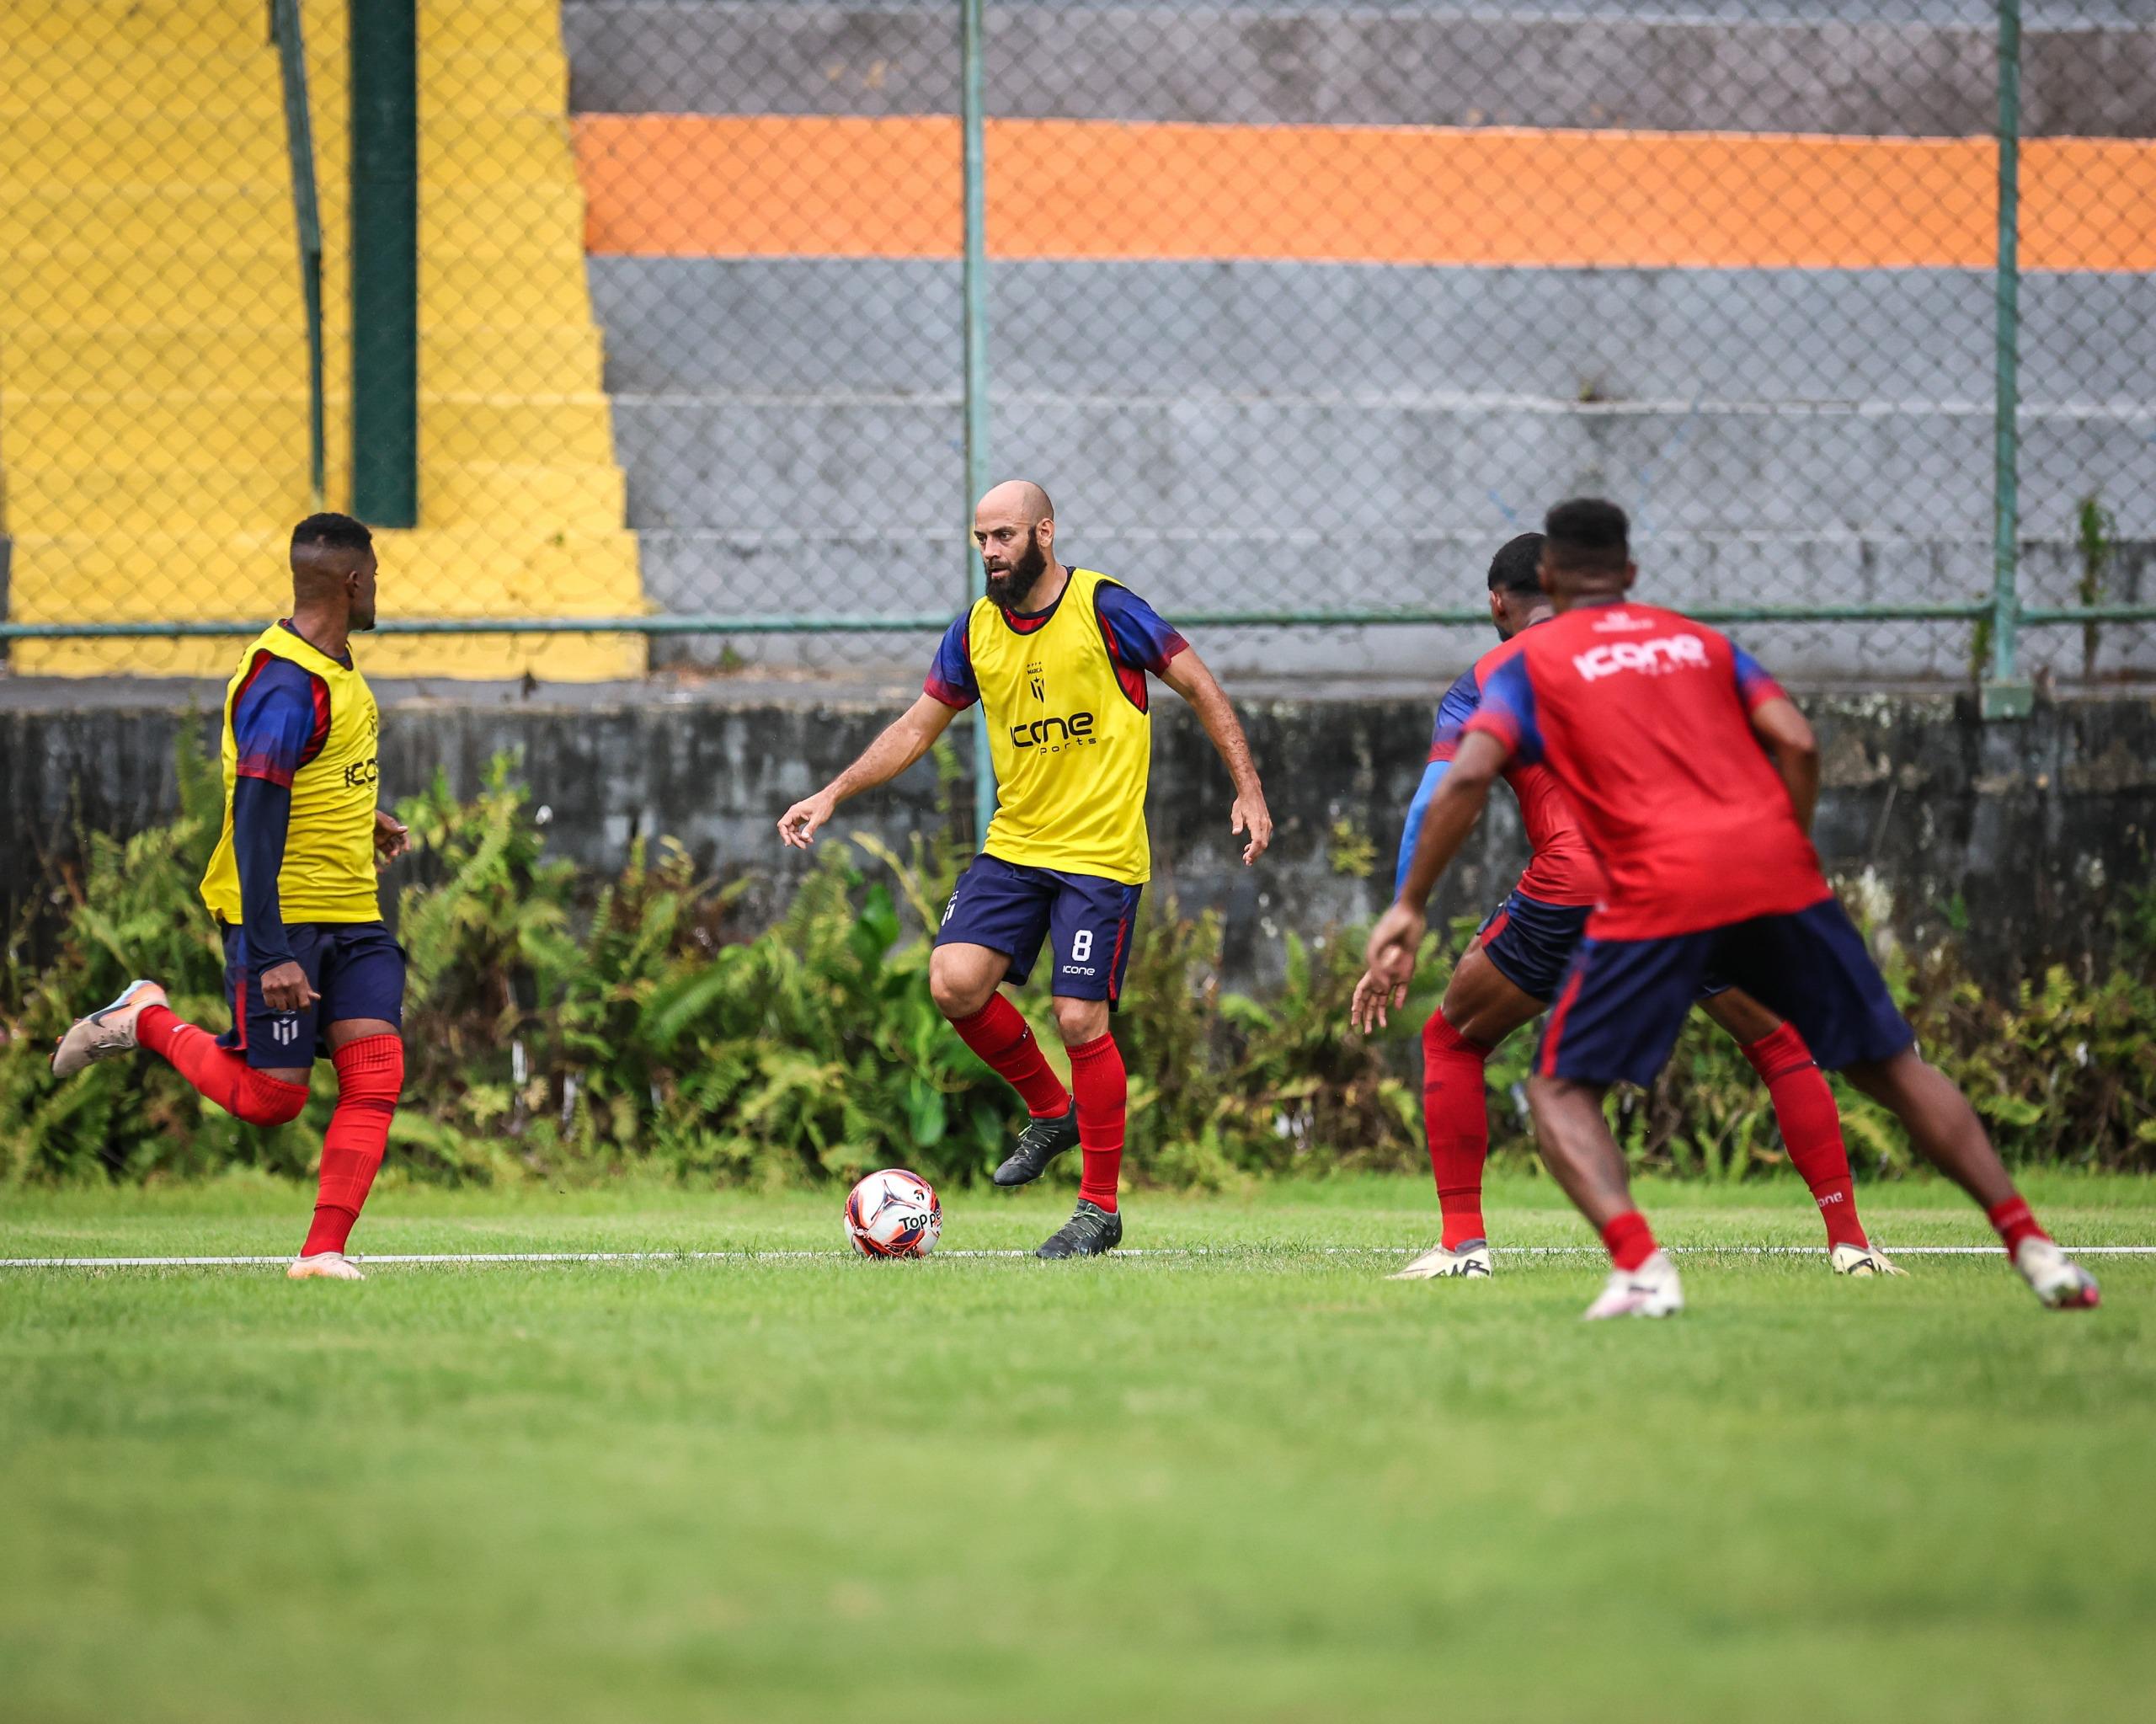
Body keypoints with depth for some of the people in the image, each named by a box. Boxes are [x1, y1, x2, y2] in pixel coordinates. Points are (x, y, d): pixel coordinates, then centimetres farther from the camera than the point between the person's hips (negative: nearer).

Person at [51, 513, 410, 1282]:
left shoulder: (331, 669, 9)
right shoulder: (287, 685, -21)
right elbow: (254, 821, -26)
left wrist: (359, 819, 24)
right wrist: (270, 954, -29)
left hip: (350, 916, 9)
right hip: (282, 915, -9)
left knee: (375, 1075, -7)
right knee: (269, 1098, -4)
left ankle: (323, 1251, -7)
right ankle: (146, 1021, 19)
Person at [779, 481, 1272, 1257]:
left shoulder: (1103, 609, -10)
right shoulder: (976, 631, 5)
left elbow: (1199, 687, -4)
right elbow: (918, 727, 15)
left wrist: (1248, 788, -10)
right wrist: (831, 795, 7)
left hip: (1101, 853, -5)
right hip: (1013, 844, 5)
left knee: (1079, 1018, -10)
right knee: (955, 982, -12)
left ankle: (1101, 1207, 5)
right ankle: (1050, 1111, 15)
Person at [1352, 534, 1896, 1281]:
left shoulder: (1486, 680, 14)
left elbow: (1432, 811, 4)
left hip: (1572, 885, -2)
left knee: (1452, 1041, 18)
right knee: (1781, 1047, 19)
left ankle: (1462, 1242, 8)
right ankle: (1848, 1239, 8)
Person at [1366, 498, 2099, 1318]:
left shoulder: (1532, 663, 13)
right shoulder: (1699, 641, 23)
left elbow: (1467, 777, -3)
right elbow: (1797, 744, 8)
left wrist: (1409, 906, 0)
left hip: (1660, 889, -3)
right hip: (1775, 862, 3)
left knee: (1562, 1090, 7)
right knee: (1891, 1065, 15)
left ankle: (1640, 1265, -18)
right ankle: (2030, 1244, 6)